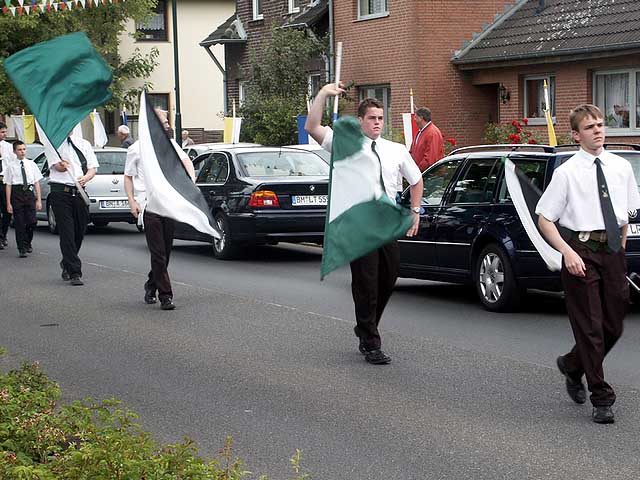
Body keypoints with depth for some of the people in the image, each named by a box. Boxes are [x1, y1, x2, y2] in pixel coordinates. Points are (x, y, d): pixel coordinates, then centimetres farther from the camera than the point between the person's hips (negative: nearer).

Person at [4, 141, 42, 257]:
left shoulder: (31, 164, 7)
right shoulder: (11, 166, 1)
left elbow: (37, 183, 8)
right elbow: (8, 185, 0)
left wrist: (38, 200, 3)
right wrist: (8, 203, -4)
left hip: (29, 193, 2)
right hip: (17, 194, -2)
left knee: (32, 221, -2)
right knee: (19, 223, 1)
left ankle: (27, 243, 24)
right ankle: (21, 249, 9)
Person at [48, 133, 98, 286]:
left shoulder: (84, 144, 15)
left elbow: (93, 168, 10)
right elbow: (57, 166, -11)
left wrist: (85, 178, -13)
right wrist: (62, 165, -36)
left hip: (79, 192, 4)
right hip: (61, 192, -4)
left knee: (79, 232, 10)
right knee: (67, 233, -8)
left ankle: (67, 263, 34)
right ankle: (75, 273, -8)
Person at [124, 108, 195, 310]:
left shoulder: (170, 144, 13)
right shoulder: (136, 149, 2)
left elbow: (185, 160, 6)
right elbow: (128, 177, 7)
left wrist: (191, 178, -14)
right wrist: (132, 201, -4)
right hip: (148, 205, -4)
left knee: (165, 251, 10)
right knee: (158, 252, -8)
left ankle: (151, 284, 31)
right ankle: (165, 295, -7)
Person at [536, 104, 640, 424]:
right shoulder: (566, 173, -5)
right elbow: (544, 219, -4)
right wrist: (567, 252, -15)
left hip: (612, 252, 5)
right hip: (581, 251, -5)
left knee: (613, 325, 10)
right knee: (589, 326, 0)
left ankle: (572, 365, 37)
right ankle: (601, 399, 9)